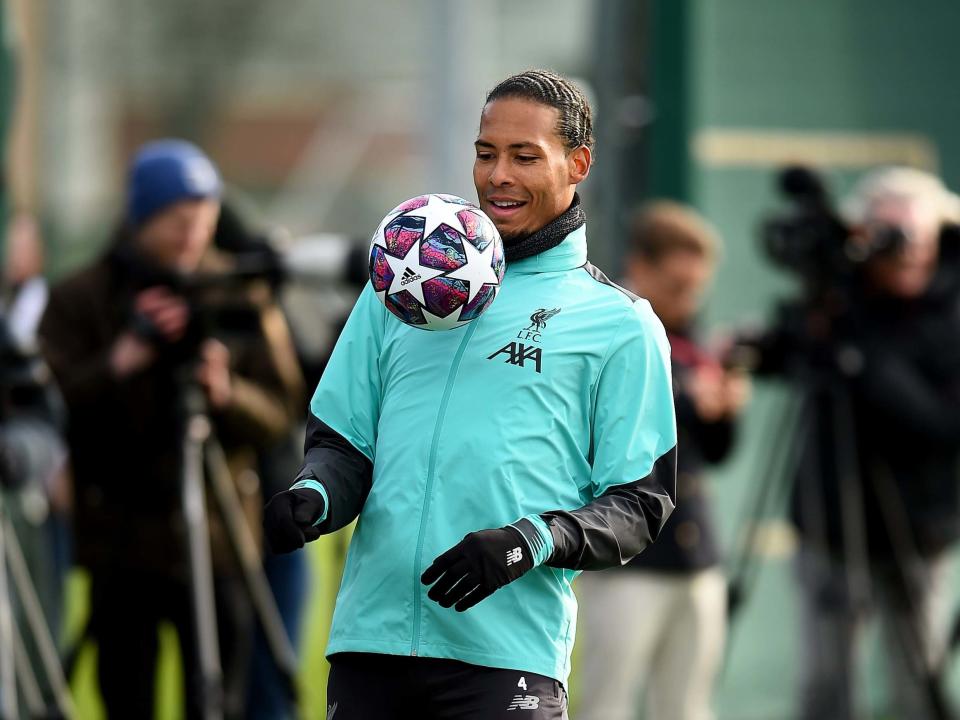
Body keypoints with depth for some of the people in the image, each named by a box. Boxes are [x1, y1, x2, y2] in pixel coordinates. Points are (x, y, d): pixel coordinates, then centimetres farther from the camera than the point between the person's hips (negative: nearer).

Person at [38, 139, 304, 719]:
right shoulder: (80, 300, 2)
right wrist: (121, 360, -23)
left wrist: (228, 393, -19)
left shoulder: (242, 297, 5)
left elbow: (280, 413, 2)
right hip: (120, 538, 0)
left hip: (216, 540, 0)